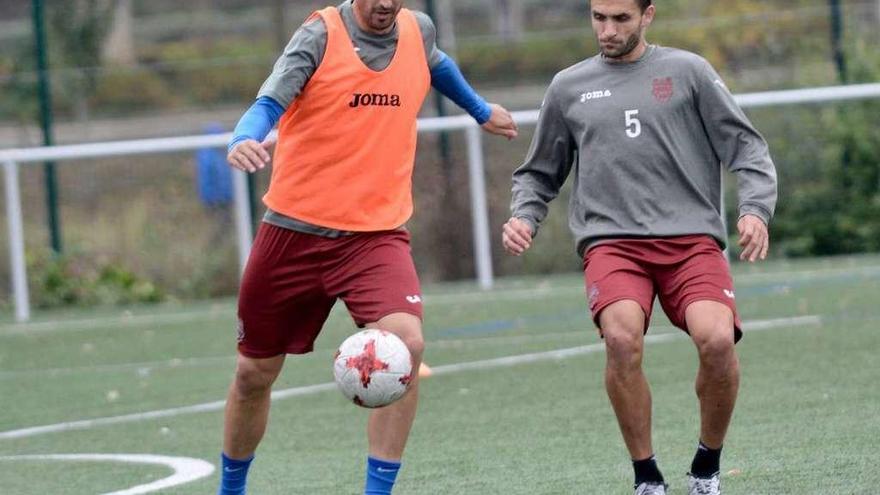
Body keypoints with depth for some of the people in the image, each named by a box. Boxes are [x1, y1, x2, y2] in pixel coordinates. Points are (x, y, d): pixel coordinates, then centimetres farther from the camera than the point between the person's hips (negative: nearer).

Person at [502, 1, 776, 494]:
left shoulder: (687, 70, 12)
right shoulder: (568, 87, 17)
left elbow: (747, 147, 10)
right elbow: (541, 174, 27)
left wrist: (756, 209, -7)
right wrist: (524, 216, 7)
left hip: (692, 237, -1)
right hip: (612, 243, 1)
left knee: (717, 339, -27)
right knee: (622, 338, -30)